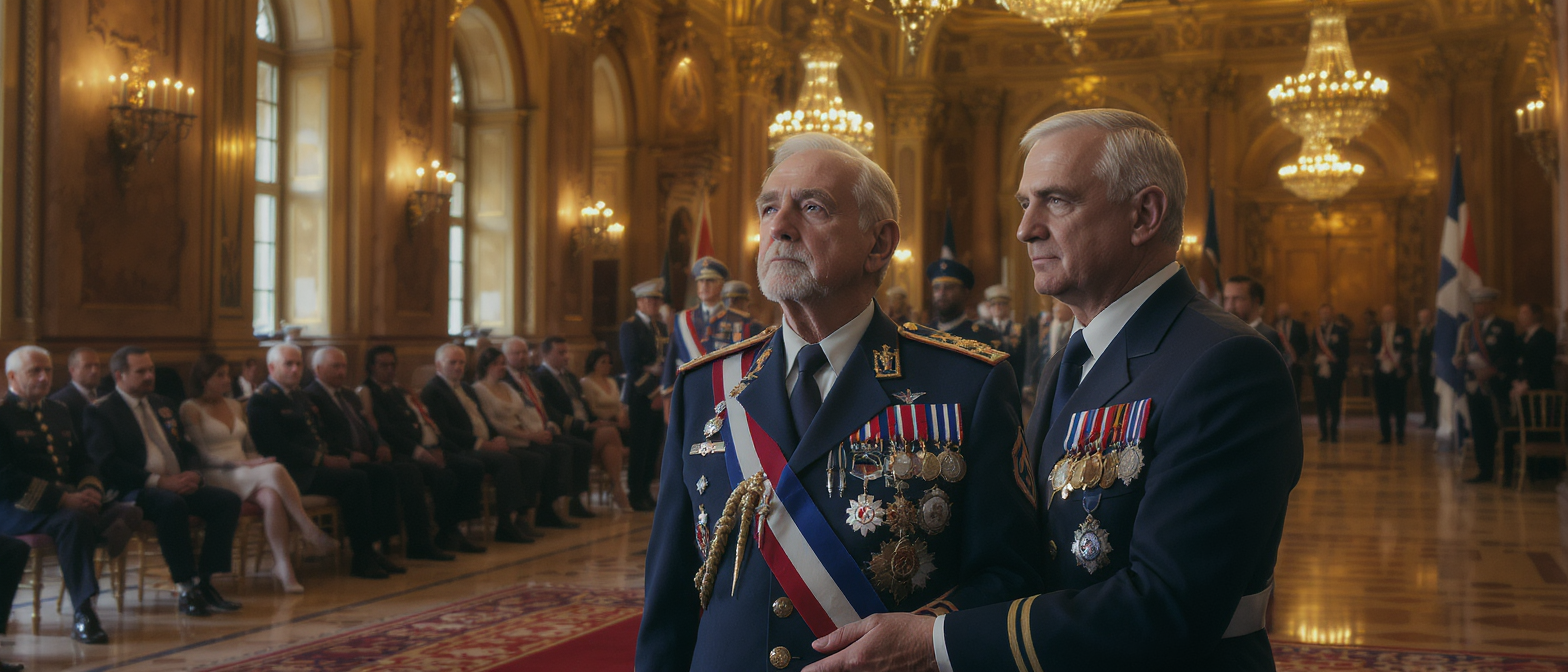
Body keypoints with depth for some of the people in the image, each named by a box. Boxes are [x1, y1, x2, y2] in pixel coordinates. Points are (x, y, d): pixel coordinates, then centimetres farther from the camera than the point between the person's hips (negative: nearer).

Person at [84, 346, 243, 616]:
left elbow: (187, 449, 23)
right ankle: (186, 588, -30)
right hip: (133, 491, -7)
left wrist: (192, 474, -2)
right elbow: (107, 463, -13)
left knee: (228, 500, -17)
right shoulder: (100, 412, 0)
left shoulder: (162, 405, 23)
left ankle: (204, 581, -16)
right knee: (171, 503, -38)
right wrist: (159, 481, -21)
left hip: (179, 484, 7)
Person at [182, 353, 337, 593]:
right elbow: (201, 454, -8)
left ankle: (283, 564, -39)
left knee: (272, 498, -32)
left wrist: (256, 460, -1)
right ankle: (310, 531, -31)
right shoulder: (191, 409, 3)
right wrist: (241, 463, -20)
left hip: (246, 475, 6)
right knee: (276, 471, -34)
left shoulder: (235, 406, 23)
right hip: (216, 477, -6)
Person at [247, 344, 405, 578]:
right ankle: (361, 559, -20)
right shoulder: (262, 400, -6)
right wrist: (322, 460, -19)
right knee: (357, 480, -27)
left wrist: (335, 457, 1)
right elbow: (277, 447, -16)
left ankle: (371, 548, -10)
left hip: (320, 463, 9)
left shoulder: (301, 396, 23)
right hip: (295, 471, -9)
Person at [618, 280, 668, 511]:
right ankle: (635, 495, 3)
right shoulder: (629, 326, -4)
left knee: (653, 446, 5)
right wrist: (651, 392, -11)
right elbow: (631, 364, -10)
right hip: (640, 395, -6)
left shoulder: (662, 327, 17)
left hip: (659, 395, 6)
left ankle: (644, 491, 13)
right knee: (639, 446, -5)